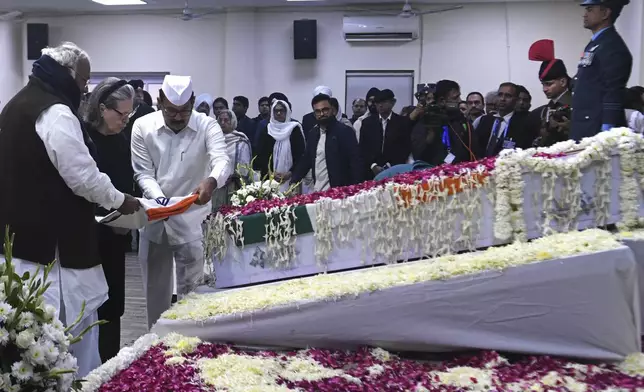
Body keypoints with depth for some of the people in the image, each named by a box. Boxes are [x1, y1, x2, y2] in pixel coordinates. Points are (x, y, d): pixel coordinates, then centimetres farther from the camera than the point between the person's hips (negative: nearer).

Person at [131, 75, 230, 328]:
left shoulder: (207, 126, -11)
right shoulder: (142, 126, -6)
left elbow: (222, 160, -26)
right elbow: (143, 172, -5)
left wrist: (211, 181, -48)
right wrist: (158, 197, -24)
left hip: (192, 218, -2)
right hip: (155, 217, 2)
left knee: (191, 288, 4)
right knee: (155, 287, 14)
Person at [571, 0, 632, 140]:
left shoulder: (613, 47, -13)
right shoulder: (595, 44, 17)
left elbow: (614, 95, -18)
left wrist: (606, 133, -21)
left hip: (597, 130, -9)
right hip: (584, 129, 9)